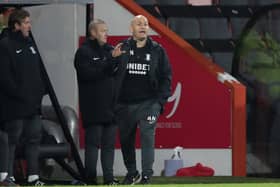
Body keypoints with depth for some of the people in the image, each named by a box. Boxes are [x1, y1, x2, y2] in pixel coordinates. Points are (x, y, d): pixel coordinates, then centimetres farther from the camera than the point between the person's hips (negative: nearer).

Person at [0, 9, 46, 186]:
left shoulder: (30, 43, 16)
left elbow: (39, 70, 21)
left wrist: (40, 90, 8)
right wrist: (19, 94, -17)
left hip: (33, 104, 8)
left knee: (34, 138, 7)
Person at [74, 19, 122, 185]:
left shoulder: (110, 50, 16)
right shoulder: (84, 52, -3)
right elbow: (88, 74, -16)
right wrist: (111, 60, -17)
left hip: (111, 106, 6)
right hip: (93, 108, -6)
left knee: (109, 144, 6)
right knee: (93, 142, -4)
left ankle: (109, 177, 10)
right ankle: (90, 178, -1)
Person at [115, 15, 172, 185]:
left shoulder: (157, 50, 5)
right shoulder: (122, 49, 3)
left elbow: (166, 77, 7)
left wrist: (161, 99, -2)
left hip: (149, 103, -1)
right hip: (125, 105, 1)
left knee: (147, 138, -11)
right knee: (126, 140, 8)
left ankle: (147, 176, -8)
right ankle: (132, 173, 25)